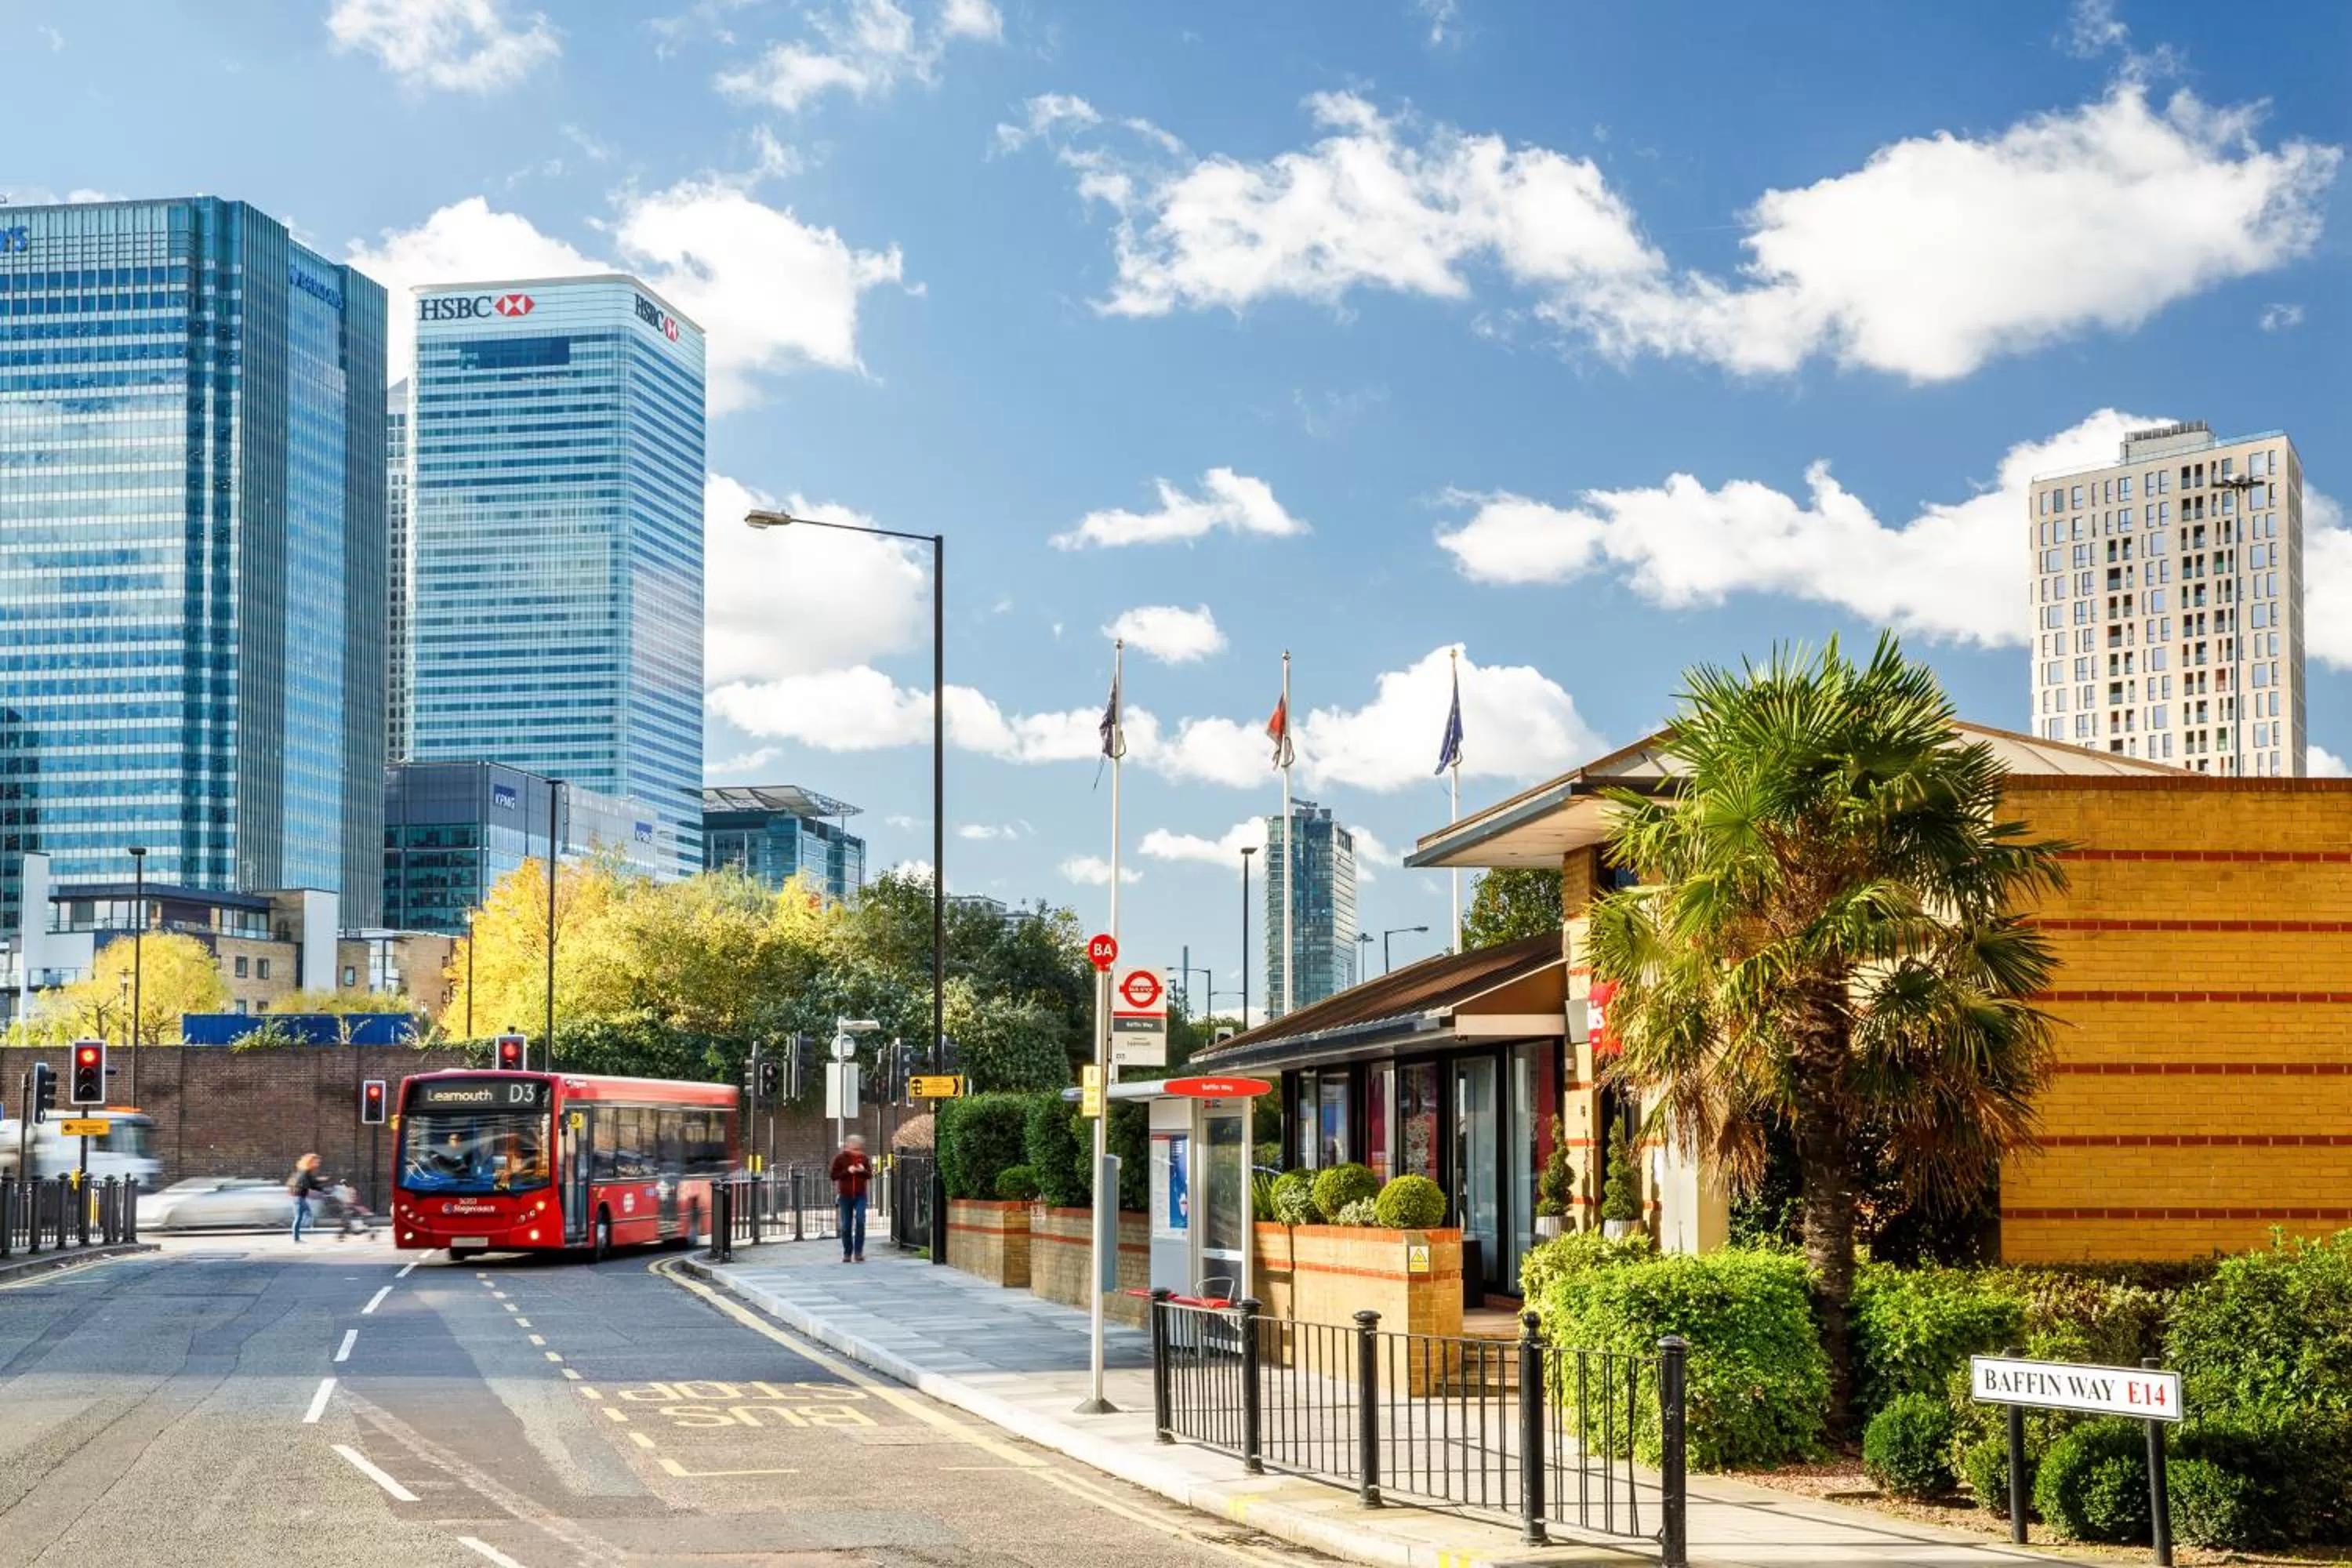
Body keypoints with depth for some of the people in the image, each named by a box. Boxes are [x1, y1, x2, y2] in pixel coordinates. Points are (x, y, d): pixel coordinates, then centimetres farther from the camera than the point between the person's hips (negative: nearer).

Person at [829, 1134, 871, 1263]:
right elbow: (834, 1176, -4)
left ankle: (858, 1251, -9)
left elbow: (870, 1175, 8)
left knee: (860, 1221, -16)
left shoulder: (863, 1158, 4)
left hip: (860, 1195, 1)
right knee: (846, 1225, 3)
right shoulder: (840, 1158, -2)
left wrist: (863, 1171, -14)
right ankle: (847, 1253, 14)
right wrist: (847, 1171, -17)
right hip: (845, 1196, -1)